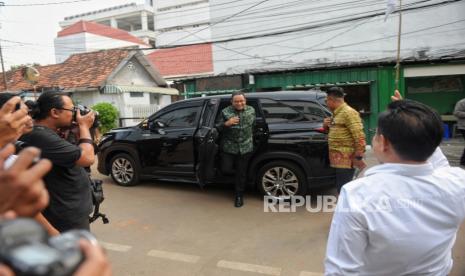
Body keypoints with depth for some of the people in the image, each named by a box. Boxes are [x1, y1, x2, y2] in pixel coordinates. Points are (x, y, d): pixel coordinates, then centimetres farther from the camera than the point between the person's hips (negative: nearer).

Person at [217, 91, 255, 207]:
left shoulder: (251, 110, 1)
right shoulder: (225, 112, -8)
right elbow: (218, 128, -5)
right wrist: (226, 124, -23)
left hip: (245, 148, 1)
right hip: (229, 147, -1)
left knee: (241, 173, 7)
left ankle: (239, 195, 25)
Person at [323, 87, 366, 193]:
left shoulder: (348, 112, -11)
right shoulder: (336, 114, 18)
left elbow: (359, 136, -18)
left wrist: (359, 157, -19)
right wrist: (326, 125, 11)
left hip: (345, 159, -9)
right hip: (339, 159, 9)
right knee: (342, 188, 15)